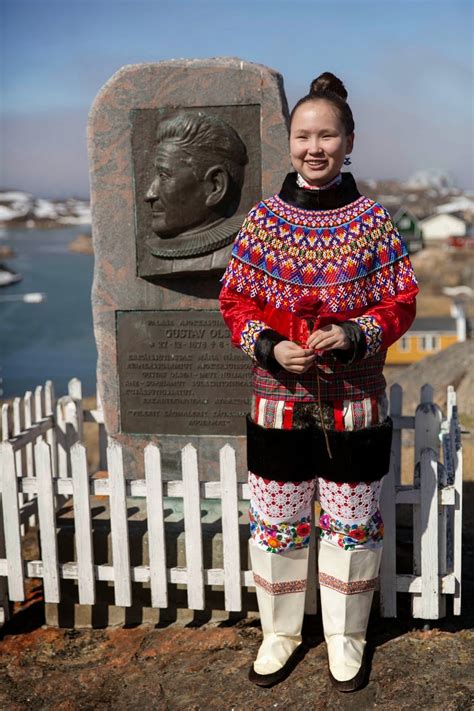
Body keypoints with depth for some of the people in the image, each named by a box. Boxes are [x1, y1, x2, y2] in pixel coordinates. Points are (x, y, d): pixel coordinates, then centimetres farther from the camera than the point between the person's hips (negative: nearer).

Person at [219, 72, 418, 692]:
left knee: (351, 524, 12)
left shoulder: (373, 220, -3)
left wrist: (353, 336, -18)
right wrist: (270, 347, -15)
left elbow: (402, 302, 0)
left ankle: (346, 637, 34)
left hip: (355, 402, 0)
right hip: (278, 401, 1)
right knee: (276, 524, 11)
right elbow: (235, 301, 2)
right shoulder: (263, 218, -1)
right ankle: (280, 631, 35)